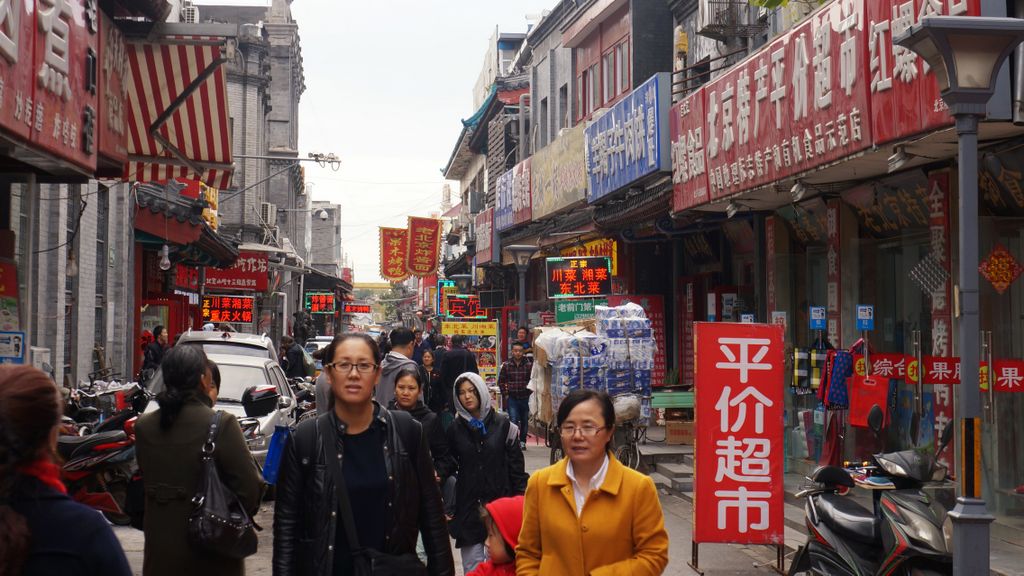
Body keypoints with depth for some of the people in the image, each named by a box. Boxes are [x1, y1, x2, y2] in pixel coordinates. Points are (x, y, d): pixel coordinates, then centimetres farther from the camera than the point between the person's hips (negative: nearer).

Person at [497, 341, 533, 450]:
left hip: (525, 398, 1)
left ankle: (522, 441, 26)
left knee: (525, 421, 12)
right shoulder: (506, 365, -2)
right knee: (513, 421, -11)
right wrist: (505, 394, 2)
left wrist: (529, 392, -1)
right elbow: (501, 381, 7)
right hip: (512, 398, -1)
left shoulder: (529, 364, -4)